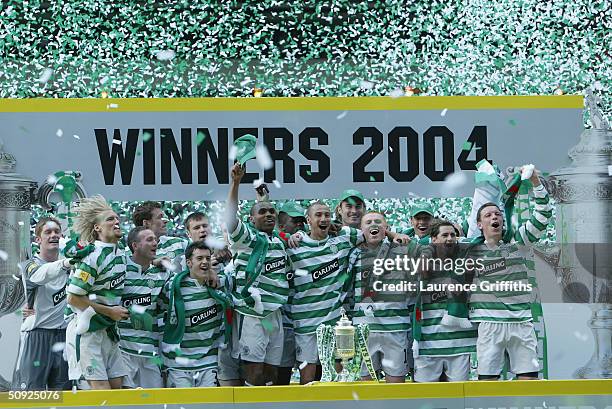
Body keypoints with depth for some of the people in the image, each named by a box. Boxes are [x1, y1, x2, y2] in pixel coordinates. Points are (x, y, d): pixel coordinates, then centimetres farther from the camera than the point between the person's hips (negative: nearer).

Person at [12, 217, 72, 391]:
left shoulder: (69, 264, 14)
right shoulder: (30, 265, -3)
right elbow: (40, 275, -26)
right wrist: (64, 264, -47)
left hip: (64, 333, 4)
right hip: (37, 332, -4)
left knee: (63, 388, 5)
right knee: (30, 389, -10)